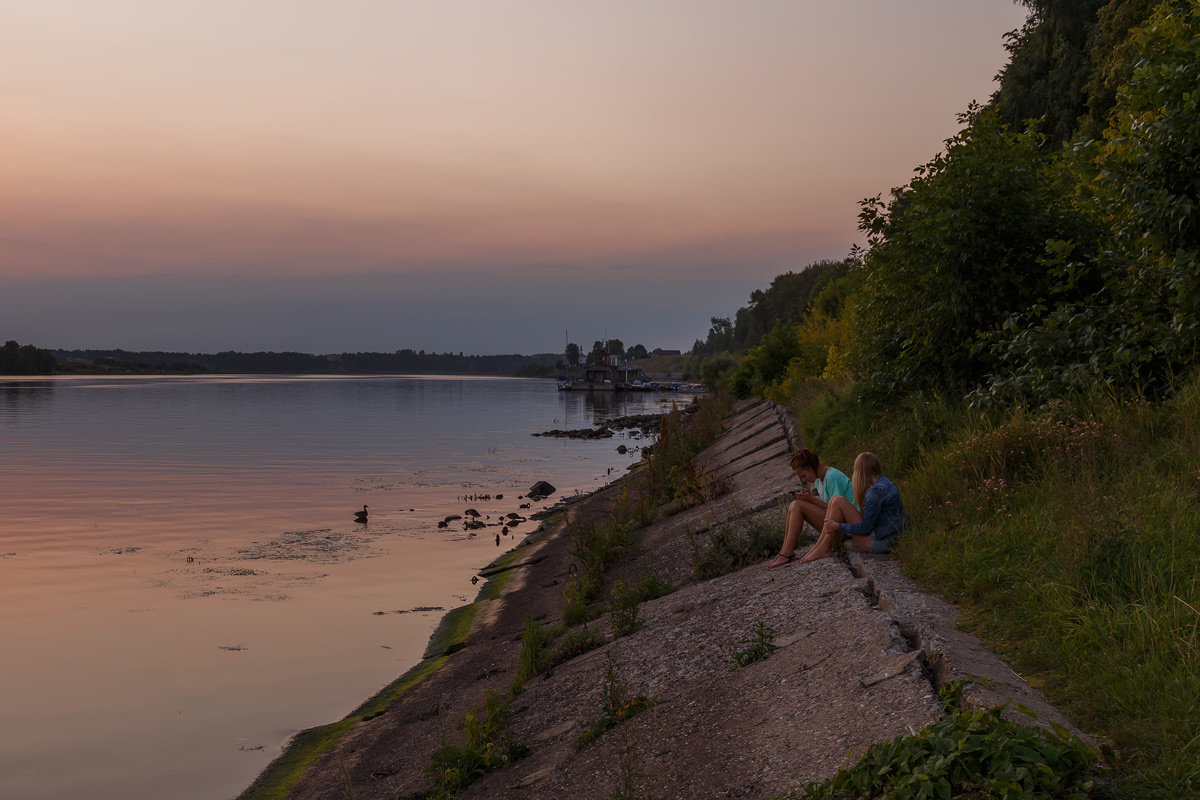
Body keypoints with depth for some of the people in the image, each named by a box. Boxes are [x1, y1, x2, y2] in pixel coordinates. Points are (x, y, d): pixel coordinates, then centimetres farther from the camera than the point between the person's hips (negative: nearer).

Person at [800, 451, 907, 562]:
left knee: (838, 502, -12)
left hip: (880, 542, -10)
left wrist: (838, 526, -8)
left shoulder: (876, 491, -19)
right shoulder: (886, 483, 13)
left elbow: (865, 528, -18)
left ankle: (825, 549, -5)